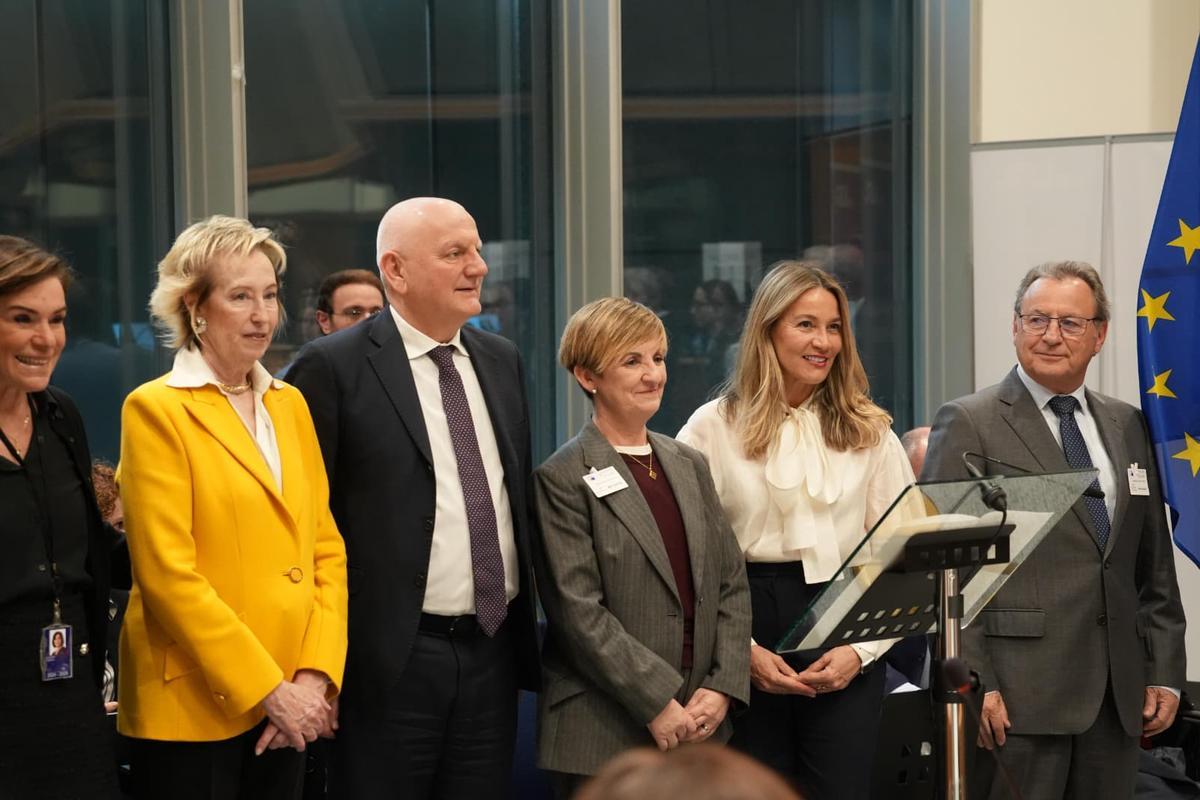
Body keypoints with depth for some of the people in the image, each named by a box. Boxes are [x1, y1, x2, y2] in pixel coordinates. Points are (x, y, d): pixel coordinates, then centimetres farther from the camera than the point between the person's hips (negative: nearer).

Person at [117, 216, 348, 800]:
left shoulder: (290, 405, 12)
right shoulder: (155, 411, -7)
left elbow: (327, 551, 9)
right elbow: (168, 576, -14)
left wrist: (315, 675, -5)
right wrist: (269, 688, -15)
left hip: (286, 705, 5)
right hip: (192, 708, -5)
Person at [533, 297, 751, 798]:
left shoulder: (690, 465, 14)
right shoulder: (563, 479, -6)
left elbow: (732, 583, 11)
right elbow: (578, 611, -12)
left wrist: (723, 687, -2)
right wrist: (657, 704, -15)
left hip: (698, 727, 5)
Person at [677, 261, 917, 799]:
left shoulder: (869, 431, 8)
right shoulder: (714, 427, 1)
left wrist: (861, 649, -7)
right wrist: (740, 649, -10)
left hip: (848, 656, 1)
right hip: (751, 630, -1)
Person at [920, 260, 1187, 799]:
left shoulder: (1127, 426, 15)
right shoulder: (968, 425, -3)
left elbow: (1155, 565, 17)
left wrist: (1165, 673, 10)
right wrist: (970, 683, -15)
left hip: (1118, 694, 5)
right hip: (1018, 694, -5)